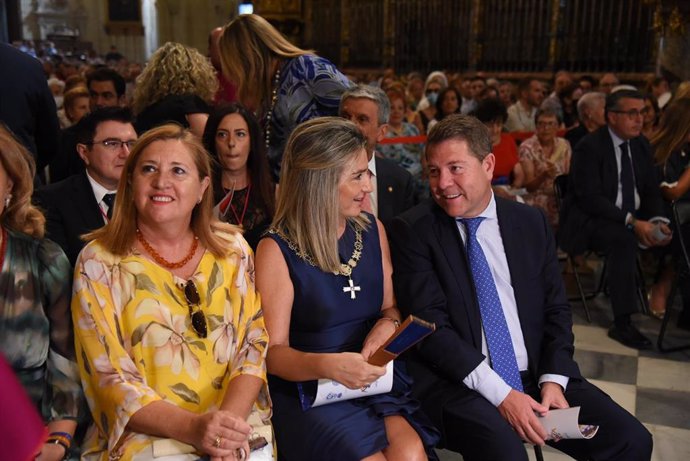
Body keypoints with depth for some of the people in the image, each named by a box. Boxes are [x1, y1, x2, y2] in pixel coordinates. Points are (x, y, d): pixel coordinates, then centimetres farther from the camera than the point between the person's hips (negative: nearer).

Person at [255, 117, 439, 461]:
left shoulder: (372, 230, 6)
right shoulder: (276, 250, -9)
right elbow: (274, 351, -8)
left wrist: (387, 324, -9)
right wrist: (326, 365, -27)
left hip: (373, 378, 4)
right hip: (307, 390, -3)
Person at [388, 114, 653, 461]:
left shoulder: (531, 222, 8)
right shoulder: (412, 230, -5)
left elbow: (556, 309, 9)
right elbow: (428, 325, -11)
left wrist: (553, 380, -7)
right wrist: (499, 393, -17)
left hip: (536, 376, 4)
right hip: (457, 382, -4)